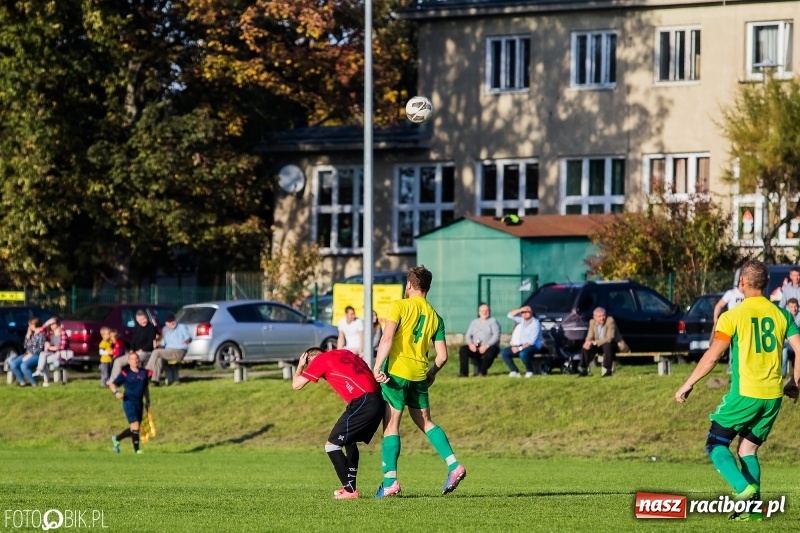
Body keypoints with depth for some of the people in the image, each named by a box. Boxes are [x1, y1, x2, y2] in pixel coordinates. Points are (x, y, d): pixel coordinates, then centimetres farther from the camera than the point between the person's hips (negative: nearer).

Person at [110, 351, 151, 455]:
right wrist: (116, 392, -19)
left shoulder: (143, 373, 9)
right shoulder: (125, 373, -4)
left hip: (139, 403, 6)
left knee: (134, 429, 11)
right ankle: (136, 450, -7)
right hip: (129, 402, -6)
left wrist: (147, 401, 18)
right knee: (135, 425, -14)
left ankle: (116, 439, 34)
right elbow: (112, 384, 0)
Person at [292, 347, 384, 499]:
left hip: (362, 403, -8)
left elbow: (296, 385, 9)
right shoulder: (344, 353, 25)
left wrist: (300, 366, 23)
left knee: (332, 445, 1)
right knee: (350, 442, 27)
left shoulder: (320, 360, 3)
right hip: (378, 400, 8)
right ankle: (350, 486, 31)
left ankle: (350, 489, -1)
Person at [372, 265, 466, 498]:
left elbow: (387, 338, -17)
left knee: (391, 425, -1)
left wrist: (377, 367, -17)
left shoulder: (399, 306, -4)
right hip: (419, 375, 5)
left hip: (397, 372, -5)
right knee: (425, 421, 20)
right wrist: (432, 373, 26)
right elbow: (442, 355, 8)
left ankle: (390, 481, -5)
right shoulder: (434, 316, 10)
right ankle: (454, 465, 10)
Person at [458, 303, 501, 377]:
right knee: (463, 349, -22)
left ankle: (482, 371, -29)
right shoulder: (474, 322, 20)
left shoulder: (493, 321, 6)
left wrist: (486, 346, -21)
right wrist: (470, 344, -11)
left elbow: (496, 336, -7)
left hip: (489, 347, -4)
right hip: (475, 347, 4)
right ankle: (463, 372, -27)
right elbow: (468, 335, 12)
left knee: (490, 352, -38)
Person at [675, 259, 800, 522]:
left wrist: (688, 384, 2)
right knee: (748, 449, 17)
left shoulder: (733, 316, -7)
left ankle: (744, 487, -17)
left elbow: (712, 356, -9)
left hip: (744, 394, -5)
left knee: (716, 445, 7)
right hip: (773, 396, 5)